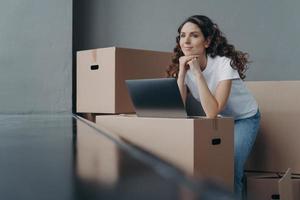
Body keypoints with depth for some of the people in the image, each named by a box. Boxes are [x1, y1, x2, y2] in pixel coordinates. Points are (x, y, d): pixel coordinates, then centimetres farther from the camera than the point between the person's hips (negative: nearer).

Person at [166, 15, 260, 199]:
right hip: (218, 120, 5)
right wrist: (182, 72, -28)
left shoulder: (224, 63, -29)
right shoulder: (183, 65, -13)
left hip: (245, 118, -5)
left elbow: (212, 112, -37)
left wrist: (197, 72, -38)